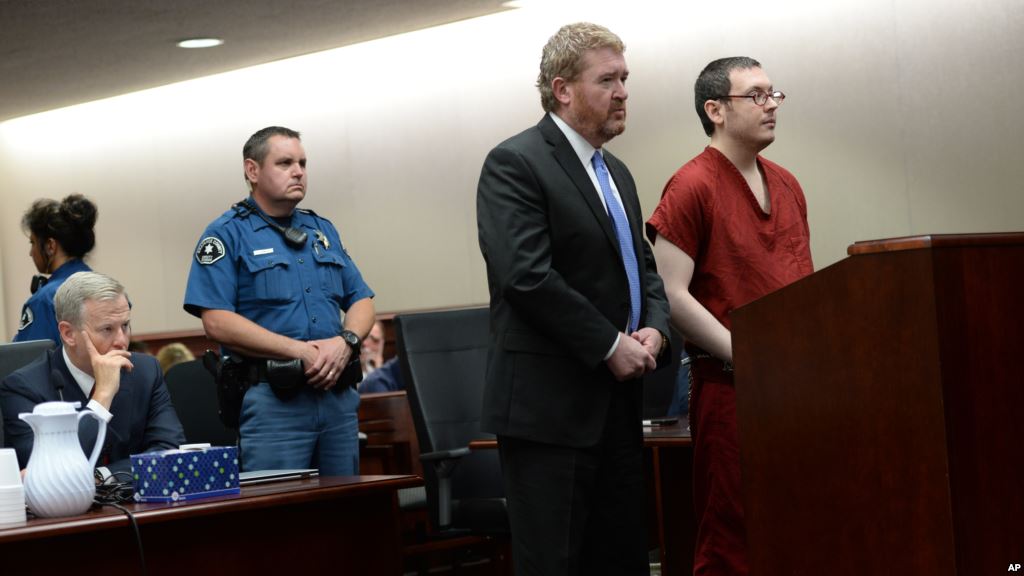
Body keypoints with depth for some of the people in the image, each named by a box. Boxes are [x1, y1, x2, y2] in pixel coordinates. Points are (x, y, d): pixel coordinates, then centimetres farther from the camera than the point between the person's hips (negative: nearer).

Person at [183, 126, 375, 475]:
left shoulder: (322, 231, 18)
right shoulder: (227, 235, -1)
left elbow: (361, 300, 16)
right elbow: (217, 322, -12)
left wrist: (345, 342, -7)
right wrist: (298, 351, -16)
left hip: (338, 395, 6)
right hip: (271, 399, -6)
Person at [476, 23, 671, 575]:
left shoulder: (616, 173, 18)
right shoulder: (515, 163, -9)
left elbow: (642, 266, 22)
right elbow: (528, 276, -19)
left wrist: (654, 328, 0)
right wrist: (610, 345, -15)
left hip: (616, 402, 8)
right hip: (549, 405, -8)